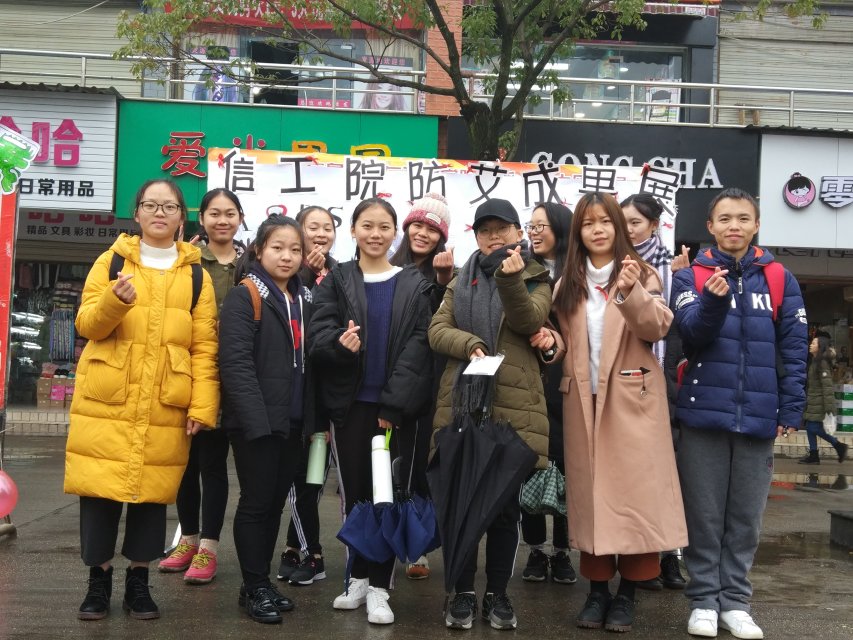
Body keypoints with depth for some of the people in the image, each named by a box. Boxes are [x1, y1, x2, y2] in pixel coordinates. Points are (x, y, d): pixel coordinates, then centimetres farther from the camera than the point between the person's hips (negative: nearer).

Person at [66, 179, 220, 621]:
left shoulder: (196, 275, 9)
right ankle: (99, 579, 16)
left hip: (165, 406, 1)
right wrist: (115, 300, -21)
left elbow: (204, 346, 4)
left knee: (151, 491, 3)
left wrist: (202, 406, -5)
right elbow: (86, 325, 0)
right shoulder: (110, 261, 7)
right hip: (106, 401, 0)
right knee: (100, 488, 0)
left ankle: (138, 580, 18)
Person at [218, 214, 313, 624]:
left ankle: (262, 581, 23)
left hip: (293, 419, 7)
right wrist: (256, 418, -23)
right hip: (256, 420, -7)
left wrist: (314, 416, 8)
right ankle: (254, 588, 12)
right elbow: (235, 361, -17)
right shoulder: (244, 296, -7)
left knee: (276, 502, 12)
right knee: (256, 502, 1)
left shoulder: (303, 300, 15)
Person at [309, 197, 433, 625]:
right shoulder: (336, 281, 5)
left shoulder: (414, 284, 4)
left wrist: (394, 403, -12)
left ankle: (379, 587, 7)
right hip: (349, 404, 1)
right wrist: (339, 344, -28)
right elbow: (317, 337, -4)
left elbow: (417, 346, -3)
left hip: (395, 405, -1)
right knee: (354, 492, 8)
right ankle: (359, 577, 23)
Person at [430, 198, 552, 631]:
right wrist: (470, 344, -16)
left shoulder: (535, 279, 7)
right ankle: (463, 592, 16)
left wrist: (510, 278, -29)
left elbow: (528, 321, -13)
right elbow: (437, 330, 3)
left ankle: (497, 594, 16)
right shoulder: (461, 281, 15)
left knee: (506, 504, 4)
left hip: (513, 406, -2)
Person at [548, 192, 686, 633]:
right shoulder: (568, 284, 14)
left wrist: (631, 293, -26)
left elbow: (657, 328, -11)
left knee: (632, 491, -3)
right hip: (583, 400, 4)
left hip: (631, 398, -3)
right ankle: (597, 589, 15)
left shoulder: (640, 273, 2)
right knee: (590, 493, 5)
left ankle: (626, 592, 7)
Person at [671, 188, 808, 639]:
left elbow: (793, 349, 4)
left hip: (758, 416, 1)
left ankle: (735, 600, 20)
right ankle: (703, 599, 16)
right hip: (704, 414, -1)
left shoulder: (780, 280, 4)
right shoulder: (690, 277, 2)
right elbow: (692, 333, -13)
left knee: (746, 516, 9)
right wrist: (714, 299, -31)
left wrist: (791, 409, -1)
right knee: (704, 513, 6)